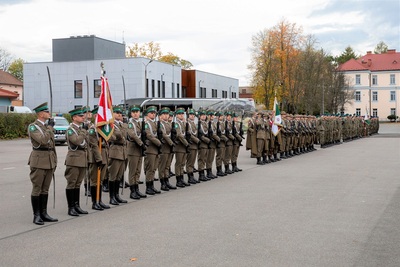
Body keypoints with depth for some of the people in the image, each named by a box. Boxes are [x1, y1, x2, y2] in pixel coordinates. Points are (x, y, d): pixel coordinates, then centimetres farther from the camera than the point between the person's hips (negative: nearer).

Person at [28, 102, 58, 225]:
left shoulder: (48, 126, 14)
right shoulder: (33, 127, -8)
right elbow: (43, 140, -23)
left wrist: (55, 161, 17)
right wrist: (50, 127, -13)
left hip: (50, 162, 7)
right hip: (39, 161, -7)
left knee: (45, 189, 11)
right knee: (37, 189, -1)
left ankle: (44, 214, 17)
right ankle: (36, 216, 5)